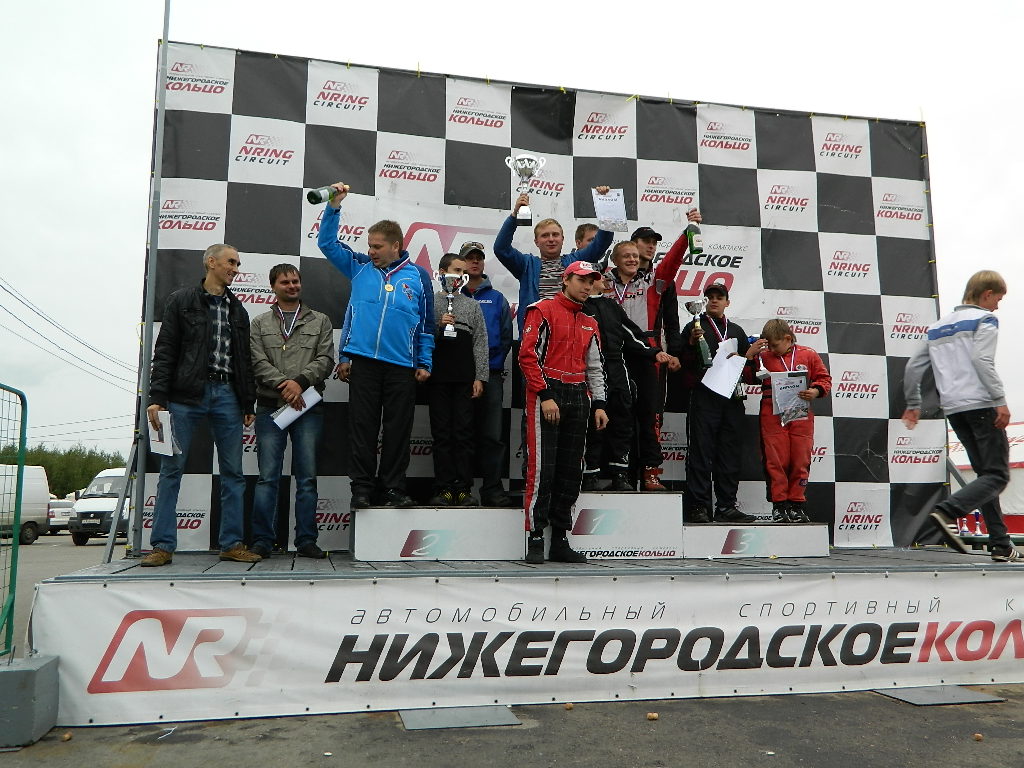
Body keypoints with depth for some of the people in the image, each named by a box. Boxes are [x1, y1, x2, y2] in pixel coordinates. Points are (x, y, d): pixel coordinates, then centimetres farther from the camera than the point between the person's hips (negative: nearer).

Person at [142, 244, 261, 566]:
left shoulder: (238, 311, 19)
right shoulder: (182, 301, 6)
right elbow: (164, 351, 0)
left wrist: (249, 403, 11)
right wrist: (157, 397, -9)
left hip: (227, 395, 4)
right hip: (186, 394, -4)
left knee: (233, 472, 2)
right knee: (172, 469, -3)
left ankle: (232, 543, 9)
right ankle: (163, 545, 3)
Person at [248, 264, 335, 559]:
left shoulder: (320, 321, 14)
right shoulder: (260, 324, 14)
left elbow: (326, 359, 2)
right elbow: (258, 362, 1)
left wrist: (300, 381, -13)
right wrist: (283, 385, -14)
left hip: (309, 407, 0)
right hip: (270, 407, 0)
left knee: (307, 477, 2)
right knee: (268, 476, -1)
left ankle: (306, 540, 7)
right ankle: (262, 540, 6)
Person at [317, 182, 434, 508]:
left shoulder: (417, 275, 7)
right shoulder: (360, 268, 10)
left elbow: (427, 323, 9)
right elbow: (327, 242, 14)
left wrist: (424, 363, 5)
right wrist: (334, 205, 1)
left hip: (402, 365, -1)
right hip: (363, 361, 1)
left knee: (398, 429, 4)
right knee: (362, 426, 3)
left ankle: (394, 489, 13)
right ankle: (361, 488, 11)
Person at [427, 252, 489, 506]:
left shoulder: (472, 305, 14)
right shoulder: (429, 302, 9)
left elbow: (480, 343, 9)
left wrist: (480, 377, 1)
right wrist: (438, 324, -12)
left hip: (465, 379, 1)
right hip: (438, 378, -1)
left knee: (464, 433, 0)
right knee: (442, 434, 1)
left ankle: (464, 489, 3)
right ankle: (444, 489, 4)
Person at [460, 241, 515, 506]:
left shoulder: (497, 298, 13)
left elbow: (506, 337, 7)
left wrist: (492, 365, -4)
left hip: (490, 375, 1)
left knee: (493, 435, -3)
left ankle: (493, 489, 3)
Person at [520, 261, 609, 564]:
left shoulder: (589, 324, 21)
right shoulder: (543, 310, -1)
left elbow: (595, 368, 23)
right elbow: (528, 354, -10)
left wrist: (599, 404, 12)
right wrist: (545, 396, -15)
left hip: (578, 397, 7)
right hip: (546, 394, -7)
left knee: (571, 472, 6)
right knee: (542, 469, -10)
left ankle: (560, 541, 14)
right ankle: (535, 539, -3)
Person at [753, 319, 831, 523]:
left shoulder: (808, 355, 7)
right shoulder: (763, 357, 7)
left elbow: (824, 378, 10)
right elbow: (749, 378, 7)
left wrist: (816, 391, -9)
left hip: (801, 416, 1)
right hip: (773, 416, 0)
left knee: (801, 460, 3)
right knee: (776, 460, -1)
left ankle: (797, 503, 14)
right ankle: (779, 504, 8)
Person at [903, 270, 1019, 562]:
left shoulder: (937, 326, 21)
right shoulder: (984, 319, 1)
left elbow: (913, 367, 19)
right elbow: (982, 360, -15)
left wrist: (913, 404, 27)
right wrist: (1000, 401, -16)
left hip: (953, 409, 7)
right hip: (981, 405, -7)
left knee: (986, 474, 12)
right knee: (997, 475, -6)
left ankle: (1001, 546, 9)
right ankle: (947, 511, -27)